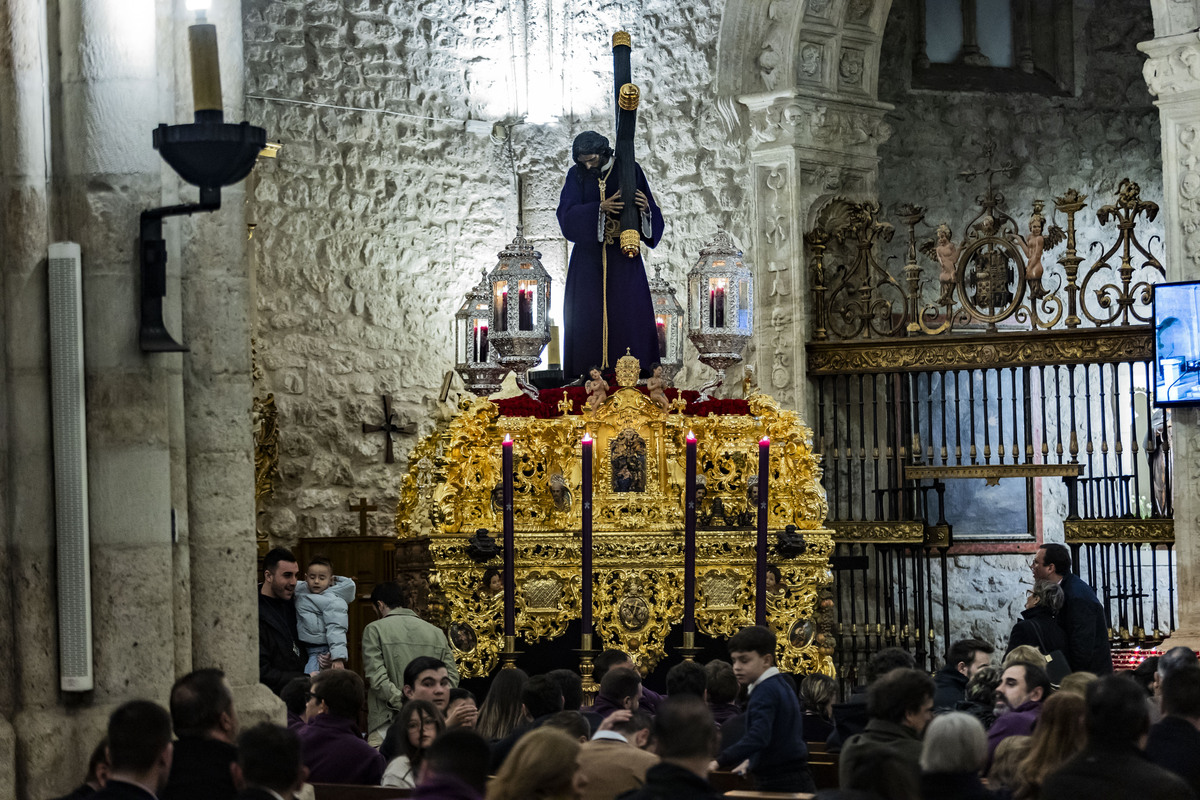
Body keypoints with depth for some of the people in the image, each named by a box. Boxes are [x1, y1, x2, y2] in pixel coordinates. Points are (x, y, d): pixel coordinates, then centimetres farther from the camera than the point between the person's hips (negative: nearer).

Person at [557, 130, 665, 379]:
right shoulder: (576, 175, 1)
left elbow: (650, 214, -1)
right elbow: (567, 214, -11)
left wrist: (645, 206, -25)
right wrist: (601, 207, -24)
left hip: (622, 255, -1)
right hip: (589, 253, 1)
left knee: (629, 310, -5)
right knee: (588, 311, -3)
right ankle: (589, 370, -1)